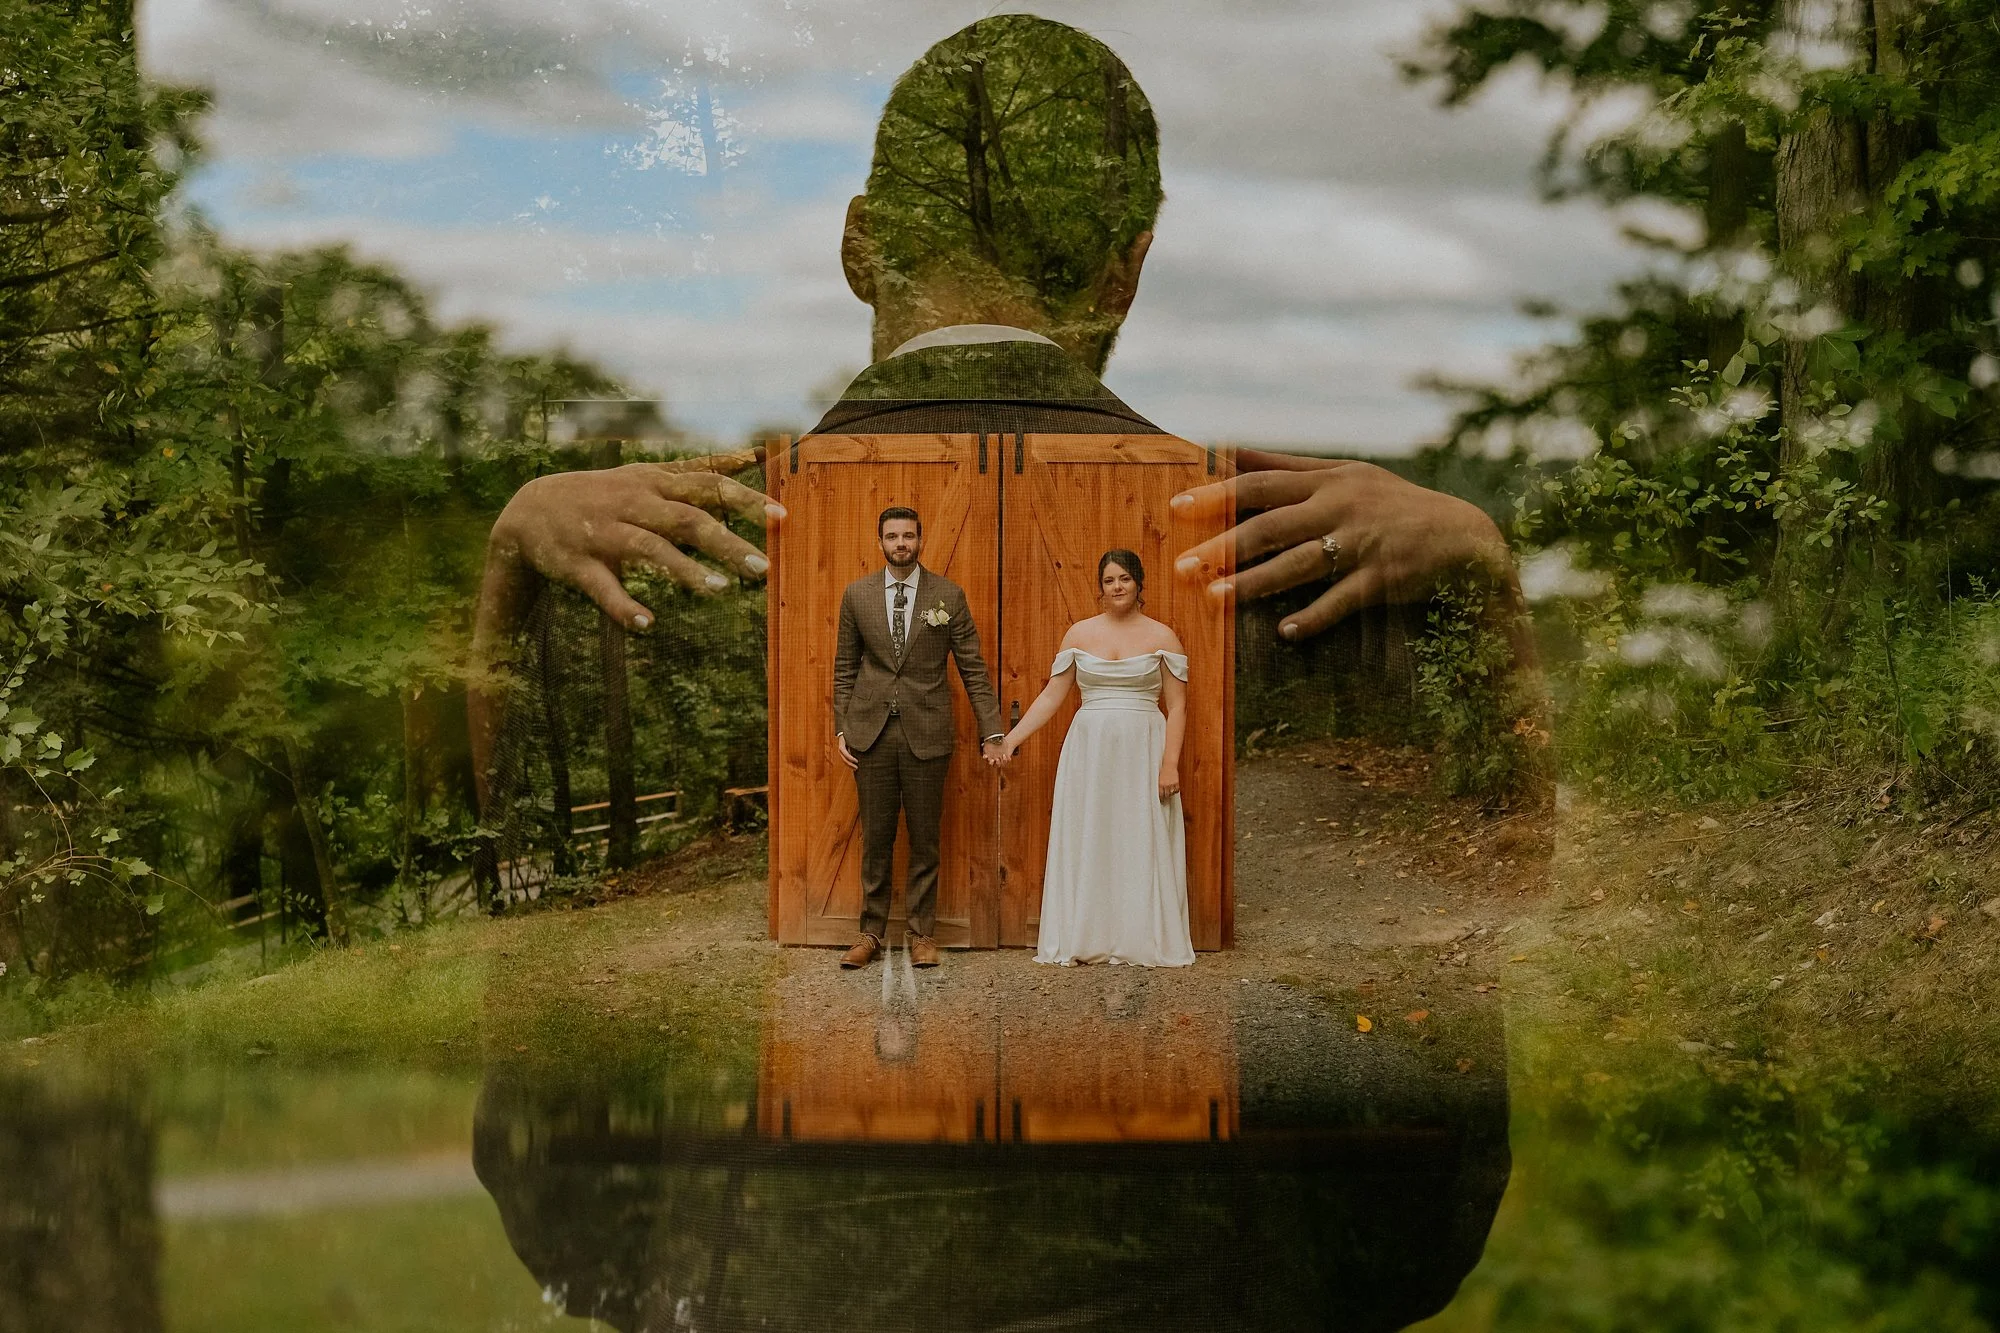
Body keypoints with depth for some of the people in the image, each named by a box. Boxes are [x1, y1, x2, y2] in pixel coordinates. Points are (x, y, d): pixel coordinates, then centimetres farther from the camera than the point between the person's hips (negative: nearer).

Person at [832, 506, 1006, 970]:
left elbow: (973, 668, 2)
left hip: (926, 735, -1)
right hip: (871, 734, 1)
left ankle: (921, 934, 14)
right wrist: (840, 730, 3)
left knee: (924, 840, 5)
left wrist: (992, 733, -2)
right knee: (875, 840, 6)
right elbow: (845, 668, 10)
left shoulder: (948, 595, 1)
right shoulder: (857, 595, 5)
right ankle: (871, 933, 15)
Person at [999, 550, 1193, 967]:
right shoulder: (1080, 634, 7)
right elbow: (1051, 696, 9)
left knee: (1141, 845, -1)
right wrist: (1012, 737, 0)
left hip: (1142, 753, -2)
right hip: (1089, 751, 2)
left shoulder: (1162, 637, 2)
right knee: (1084, 844, 2)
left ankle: (1141, 942, 7)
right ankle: (1083, 941, 8)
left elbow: (1177, 707, 0)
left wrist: (1170, 763, -9)